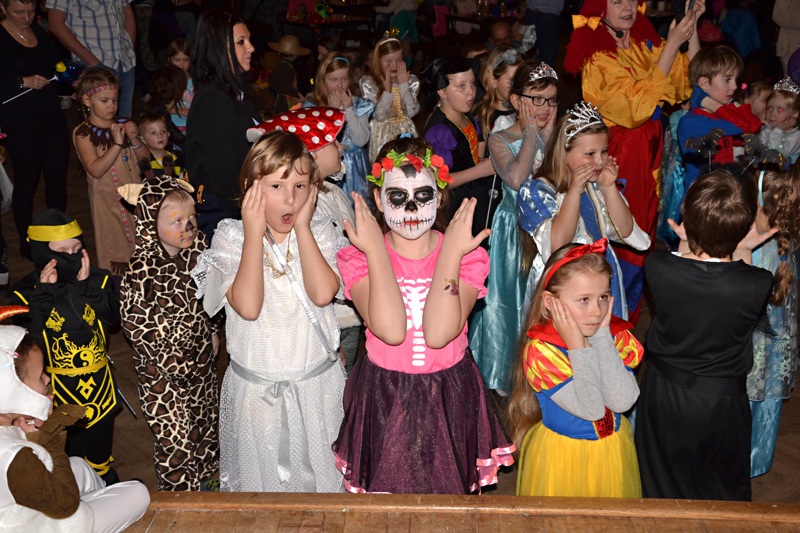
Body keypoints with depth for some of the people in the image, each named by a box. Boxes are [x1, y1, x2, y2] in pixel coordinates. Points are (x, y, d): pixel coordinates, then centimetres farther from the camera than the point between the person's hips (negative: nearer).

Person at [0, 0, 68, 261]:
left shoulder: (39, 31, 10)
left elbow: (55, 63, 22)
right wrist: (22, 82, -24)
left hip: (52, 114, 6)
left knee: (57, 175, 10)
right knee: (26, 180, 3)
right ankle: (26, 242, 17)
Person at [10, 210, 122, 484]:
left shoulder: (99, 279, -7)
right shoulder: (27, 290, -12)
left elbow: (113, 315, -20)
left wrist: (87, 285, -25)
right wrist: (45, 292, -26)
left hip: (97, 383, 2)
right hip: (56, 386, -2)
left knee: (99, 442, 23)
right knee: (61, 448, 14)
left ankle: (105, 486, 46)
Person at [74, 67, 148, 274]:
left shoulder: (123, 124, 4)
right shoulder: (84, 133, -9)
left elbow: (145, 158, 6)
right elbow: (95, 170, -21)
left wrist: (135, 140, -13)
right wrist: (117, 143, -24)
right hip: (109, 200, -5)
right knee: (116, 248, 4)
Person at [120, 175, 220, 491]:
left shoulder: (197, 246, -10)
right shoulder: (141, 272, -28)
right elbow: (138, 328, -21)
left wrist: (212, 332, 6)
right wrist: (177, 364, -15)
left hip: (201, 358, 6)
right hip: (163, 370, -6)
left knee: (206, 421, 25)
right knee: (176, 439, 6)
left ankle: (206, 476, 51)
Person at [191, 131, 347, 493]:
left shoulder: (320, 233, -4)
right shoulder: (231, 237, -8)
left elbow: (322, 294, -23)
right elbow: (248, 306, -25)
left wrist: (303, 225, -17)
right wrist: (254, 232, -20)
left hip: (318, 382, 1)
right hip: (256, 389, -1)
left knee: (319, 474, 17)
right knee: (261, 478, 16)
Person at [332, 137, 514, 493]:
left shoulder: (469, 256, -6)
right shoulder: (358, 257, -8)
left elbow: (439, 334, -23)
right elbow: (391, 331, -26)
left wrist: (450, 254, -21)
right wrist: (375, 250, -21)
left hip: (449, 400, 1)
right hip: (382, 398, 0)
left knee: (449, 494, 15)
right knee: (384, 490, 13)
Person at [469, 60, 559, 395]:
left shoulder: (556, 137, 4)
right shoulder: (500, 140, -6)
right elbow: (515, 179, -26)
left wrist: (549, 134, -12)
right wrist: (531, 134, -15)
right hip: (514, 232, -3)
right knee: (513, 298, 7)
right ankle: (508, 376, 24)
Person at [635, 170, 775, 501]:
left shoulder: (658, 268, -24)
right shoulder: (758, 284, -26)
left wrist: (686, 243, 1)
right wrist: (743, 253, -1)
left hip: (664, 393, 1)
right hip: (722, 399, -1)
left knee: (660, 491, 24)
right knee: (725, 494, 25)